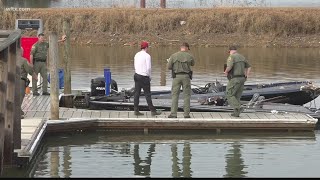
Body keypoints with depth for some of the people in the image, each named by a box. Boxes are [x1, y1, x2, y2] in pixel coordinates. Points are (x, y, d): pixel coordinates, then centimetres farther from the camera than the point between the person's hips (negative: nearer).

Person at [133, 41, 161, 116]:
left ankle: (136, 111, 4)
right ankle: (153, 111, 2)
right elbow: (148, 68, -13)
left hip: (137, 75, 7)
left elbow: (135, 66, 14)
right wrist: (150, 77, 0)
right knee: (147, 94, -3)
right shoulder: (147, 56, -11)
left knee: (137, 93, 5)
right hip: (144, 77, -7)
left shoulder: (137, 55, 11)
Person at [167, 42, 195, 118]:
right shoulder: (189, 56, 0)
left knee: (175, 95, 3)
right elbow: (192, 64, 21)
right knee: (186, 95, 6)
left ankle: (173, 113, -2)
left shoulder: (173, 56, -2)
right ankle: (186, 113, 3)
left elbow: (169, 67, 0)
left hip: (176, 76, 0)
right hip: (186, 76, 0)